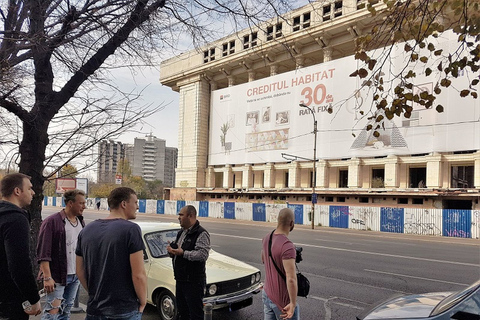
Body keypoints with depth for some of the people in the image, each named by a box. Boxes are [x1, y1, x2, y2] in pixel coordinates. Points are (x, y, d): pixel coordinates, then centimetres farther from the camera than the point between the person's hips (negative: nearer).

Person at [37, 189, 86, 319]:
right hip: (57, 276, -6)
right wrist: (47, 277, -20)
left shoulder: (81, 222, 9)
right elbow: (43, 253, -15)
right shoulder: (51, 221, -12)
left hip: (76, 276, 6)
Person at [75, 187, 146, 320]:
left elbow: (80, 272, 10)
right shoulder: (131, 229, -16)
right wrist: (142, 303, -5)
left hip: (94, 309, 5)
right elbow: (138, 275, -19)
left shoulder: (87, 230, 5)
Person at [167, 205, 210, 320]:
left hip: (194, 282, -8)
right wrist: (171, 250, -3)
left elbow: (203, 255, -25)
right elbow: (175, 251, 21)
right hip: (180, 279, 9)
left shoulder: (201, 234, -15)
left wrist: (183, 253, -27)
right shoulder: (181, 233, 13)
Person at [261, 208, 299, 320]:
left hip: (266, 294, 7)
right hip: (282, 300, -7)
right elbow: (291, 279, -33)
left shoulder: (266, 238, -1)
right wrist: (293, 304, -27)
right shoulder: (288, 246, -26)